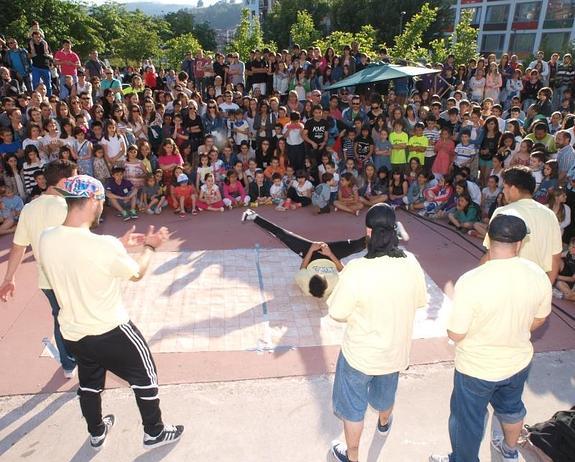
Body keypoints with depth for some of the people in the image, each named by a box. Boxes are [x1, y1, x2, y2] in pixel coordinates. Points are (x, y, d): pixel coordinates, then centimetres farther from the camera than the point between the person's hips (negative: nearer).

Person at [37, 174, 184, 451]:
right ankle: (154, 433, 35)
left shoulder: (45, 240, -10)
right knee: (145, 376, 18)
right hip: (111, 331, -6)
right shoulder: (106, 245, -28)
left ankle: (97, 433, 51)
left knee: (89, 383, 28)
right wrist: (150, 247, 8)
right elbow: (136, 274, -9)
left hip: (72, 333, 6)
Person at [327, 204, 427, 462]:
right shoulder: (411, 263, -16)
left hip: (361, 353, -5)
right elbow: (420, 301, 0)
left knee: (353, 407, 19)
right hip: (395, 349, 5)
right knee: (385, 392, 34)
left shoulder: (356, 270, -30)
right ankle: (384, 423, 63)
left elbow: (338, 313, -19)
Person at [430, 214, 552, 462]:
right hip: (519, 361, 6)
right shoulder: (538, 274, -16)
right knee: (511, 406, 32)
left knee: (467, 419, 20)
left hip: (477, 368, -5)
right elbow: (538, 320, 1)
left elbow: (456, 334, -23)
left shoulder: (471, 282, -32)